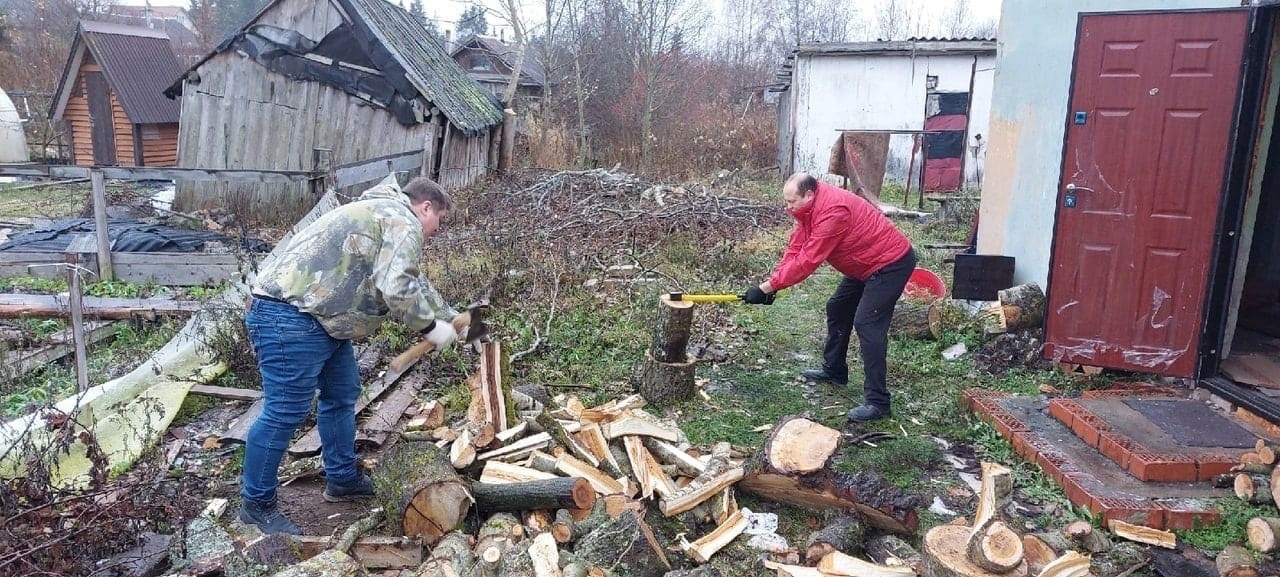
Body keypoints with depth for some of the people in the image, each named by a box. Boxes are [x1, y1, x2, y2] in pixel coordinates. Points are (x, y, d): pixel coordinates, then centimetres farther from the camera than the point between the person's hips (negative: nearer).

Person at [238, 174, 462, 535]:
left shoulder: (382, 213, 24)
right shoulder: (403, 222, -10)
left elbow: (413, 284, 30)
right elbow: (397, 288, -24)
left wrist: (449, 317, 28)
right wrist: (430, 326, -10)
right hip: (290, 317, -12)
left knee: (342, 395, 18)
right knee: (286, 411, -5)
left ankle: (342, 480, 30)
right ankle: (257, 504, 9)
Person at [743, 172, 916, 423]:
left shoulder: (832, 211, -32)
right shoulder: (809, 207, -1)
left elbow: (807, 261, -31)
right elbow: (795, 248, -1)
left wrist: (766, 287, -27)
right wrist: (773, 284, -12)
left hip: (891, 263, -11)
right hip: (866, 264, 11)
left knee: (867, 325, -17)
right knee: (837, 309, 18)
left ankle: (877, 402, -14)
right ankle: (834, 370, 35)